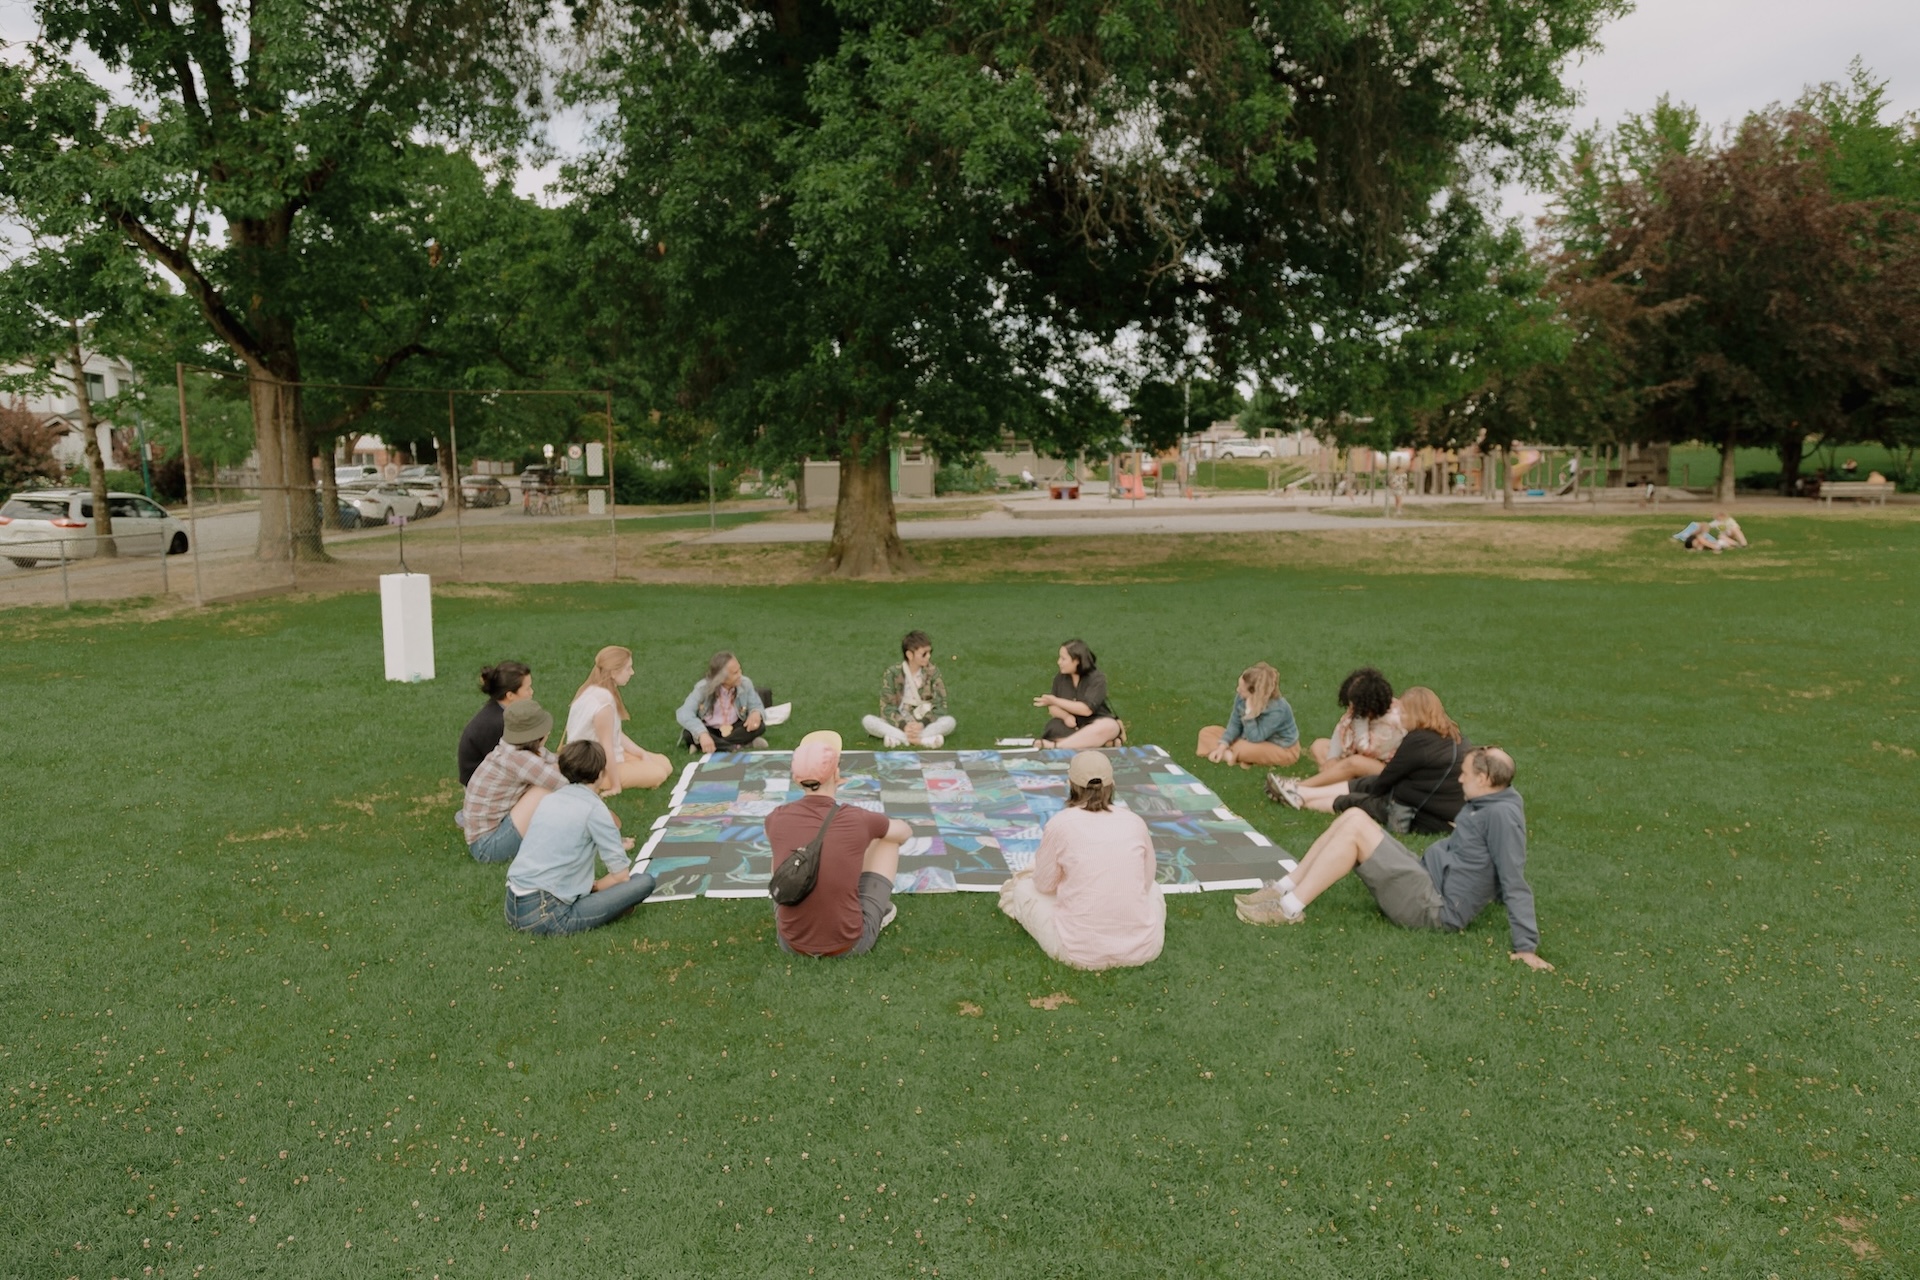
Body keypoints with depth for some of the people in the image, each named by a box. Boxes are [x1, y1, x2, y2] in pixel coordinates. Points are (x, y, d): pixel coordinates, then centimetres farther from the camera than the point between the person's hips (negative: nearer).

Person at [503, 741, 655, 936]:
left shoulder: (549, 800, 16)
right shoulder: (594, 808, -5)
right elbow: (621, 875, -4)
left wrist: (612, 846, 44)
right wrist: (593, 887, 14)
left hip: (513, 909, 8)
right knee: (645, 881, -4)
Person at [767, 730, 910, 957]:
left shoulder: (776, 820, -10)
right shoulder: (858, 820, -15)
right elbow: (906, 832, 9)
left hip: (792, 943, 2)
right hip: (850, 944, -2)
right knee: (887, 839, 14)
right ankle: (880, 909, 38)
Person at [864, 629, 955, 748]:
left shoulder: (933, 672, -4)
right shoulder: (892, 673, -7)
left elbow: (940, 707, -8)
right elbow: (887, 708, -11)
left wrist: (922, 724, -25)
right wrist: (904, 726, -29)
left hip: (925, 724, 0)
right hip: (899, 724, 0)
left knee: (949, 721, -27)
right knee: (867, 721, -26)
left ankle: (898, 738, -33)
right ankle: (924, 740, -36)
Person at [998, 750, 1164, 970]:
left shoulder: (1060, 823, -6)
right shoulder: (1135, 822, 1)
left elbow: (1044, 885, 5)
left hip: (1081, 952, -1)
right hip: (1142, 949, 1)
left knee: (1024, 888, 23)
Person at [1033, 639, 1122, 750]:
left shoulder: (1097, 678, -12)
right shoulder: (1060, 678, 1)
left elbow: (1087, 709, -22)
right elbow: (1052, 708, 2)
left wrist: (1055, 701, -22)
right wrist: (1066, 716, -21)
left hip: (1095, 725, -3)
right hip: (1070, 726, 3)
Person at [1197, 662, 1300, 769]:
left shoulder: (1277, 710, -35)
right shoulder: (1243, 697, -18)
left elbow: (1254, 738, -35)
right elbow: (1235, 723, -7)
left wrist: (1249, 711, -41)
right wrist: (1222, 746, -18)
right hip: (1259, 739, 7)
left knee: (1242, 748, -39)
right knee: (1207, 732, -3)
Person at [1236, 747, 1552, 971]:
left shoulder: (1502, 814, -17)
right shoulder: (1484, 804, 11)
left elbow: (1515, 884, -21)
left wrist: (1526, 946, -22)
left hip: (1436, 908, -10)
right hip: (1427, 881, 10)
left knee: (1354, 828, -20)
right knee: (1354, 816, -1)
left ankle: (1289, 909, -16)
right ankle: (1285, 890, -2)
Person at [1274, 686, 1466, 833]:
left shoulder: (1418, 741, -22)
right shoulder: (1449, 735, 5)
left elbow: (1385, 780, -8)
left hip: (1429, 817, -8)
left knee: (1351, 801, 5)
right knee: (1363, 784, 13)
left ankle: (1301, 800, 26)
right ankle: (1302, 793, 23)